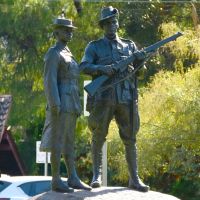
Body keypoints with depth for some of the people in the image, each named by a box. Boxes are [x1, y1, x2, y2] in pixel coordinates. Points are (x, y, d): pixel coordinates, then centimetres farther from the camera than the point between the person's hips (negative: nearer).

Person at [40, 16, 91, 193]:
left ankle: (73, 179, 10)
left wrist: (76, 106, 20)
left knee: (69, 142, 9)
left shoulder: (67, 54, 20)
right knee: (58, 142, -8)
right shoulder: (53, 53, -10)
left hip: (70, 104, 10)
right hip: (60, 103, -10)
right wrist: (54, 105, -24)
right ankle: (56, 181, -7)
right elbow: (49, 81, -17)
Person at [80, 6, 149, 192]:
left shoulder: (129, 45, 17)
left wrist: (140, 59, -9)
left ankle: (134, 179, 4)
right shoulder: (94, 46, 8)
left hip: (126, 98, 2)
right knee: (98, 137, -2)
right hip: (103, 98, -2)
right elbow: (84, 67, -4)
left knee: (130, 139, 1)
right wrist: (101, 69, -21)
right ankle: (97, 175, 7)